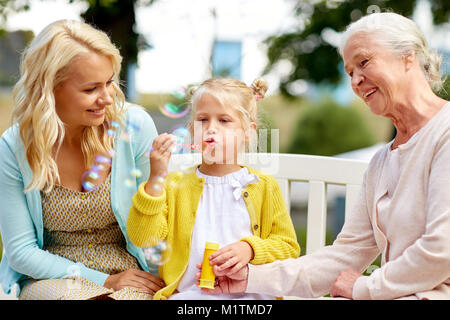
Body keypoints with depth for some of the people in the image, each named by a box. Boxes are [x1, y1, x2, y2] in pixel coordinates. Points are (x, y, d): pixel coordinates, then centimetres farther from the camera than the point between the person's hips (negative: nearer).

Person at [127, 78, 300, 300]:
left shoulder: (264, 187, 10)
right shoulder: (174, 184, 11)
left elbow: (288, 248, 10)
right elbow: (143, 239, -1)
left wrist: (250, 249, -9)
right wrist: (155, 179, -9)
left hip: (249, 294, 0)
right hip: (186, 293, 0)